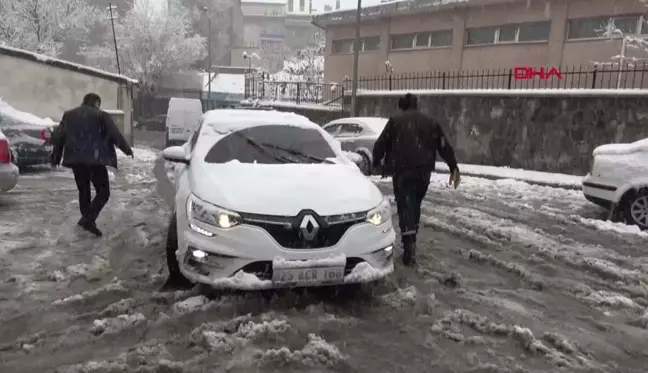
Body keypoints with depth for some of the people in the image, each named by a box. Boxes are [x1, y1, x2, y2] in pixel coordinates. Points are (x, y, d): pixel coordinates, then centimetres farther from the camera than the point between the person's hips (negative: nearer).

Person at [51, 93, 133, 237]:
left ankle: (86, 219, 22)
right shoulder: (101, 115, 1)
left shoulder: (68, 115, 17)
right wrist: (127, 150, 9)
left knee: (83, 190, 19)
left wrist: (55, 157, 20)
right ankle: (88, 219, -17)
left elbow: (58, 137, 15)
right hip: (95, 159, -5)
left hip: (76, 159, 6)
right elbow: (115, 135, -3)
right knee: (103, 191, -2)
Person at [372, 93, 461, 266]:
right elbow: (445, 146, 13)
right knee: (415, 205, 19)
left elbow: (380, 144, 6)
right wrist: (454, 168, 14)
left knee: (405, 206, -3)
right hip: (424, 170, 3)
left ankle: (409, 246, -16)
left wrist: (376, 163, 19)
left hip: (402, 170, -3)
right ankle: (411, 242, 28)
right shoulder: (431, 122, 16)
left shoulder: (395, 121, 7)